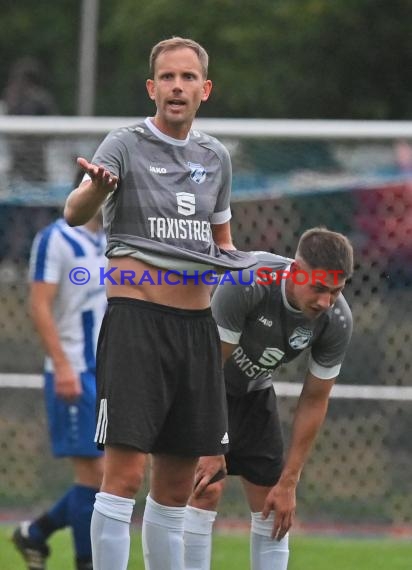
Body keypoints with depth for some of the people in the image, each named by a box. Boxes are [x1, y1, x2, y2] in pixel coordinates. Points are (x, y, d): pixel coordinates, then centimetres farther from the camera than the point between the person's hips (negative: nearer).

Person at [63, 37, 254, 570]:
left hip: (197, 323, 6)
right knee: (124, 474, -13)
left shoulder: (216, 157, 14)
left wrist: (230, 259, 5)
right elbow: (73, 213, -20)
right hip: (137, 320, -6)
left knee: (176, 487, 10)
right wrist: (95, 187, -43)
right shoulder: (127, 145, -4)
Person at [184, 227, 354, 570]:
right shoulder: (247, 284, -35)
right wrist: (212, 451, -25)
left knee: (274, 506, 0)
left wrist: (289, 483, -9)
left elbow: (314, 401, -9)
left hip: (254, 391, 5)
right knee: (206, 491, -19)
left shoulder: (337, 322, -20)